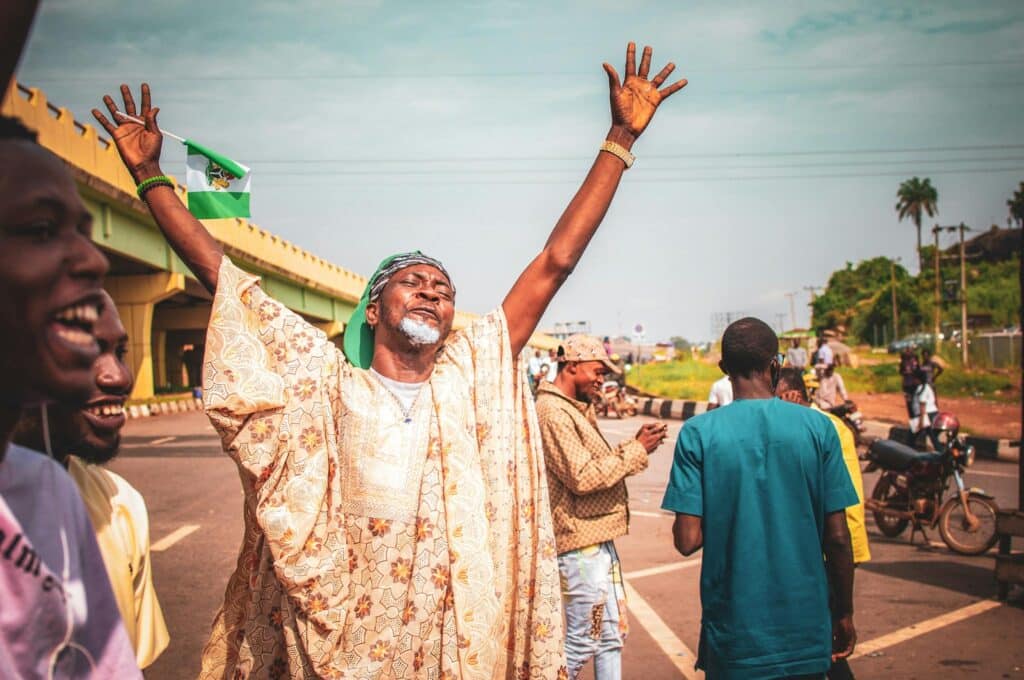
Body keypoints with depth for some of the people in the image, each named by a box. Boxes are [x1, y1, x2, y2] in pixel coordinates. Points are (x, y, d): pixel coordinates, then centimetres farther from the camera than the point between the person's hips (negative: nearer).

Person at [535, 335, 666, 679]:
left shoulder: (576, 408, 16)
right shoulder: (552, 412, -17)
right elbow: (583, 477, -21)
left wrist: (636, 443, 3)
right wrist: (637, 451, -16)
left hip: (600, 540, 10)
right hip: (581, 543, -10)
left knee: (612, 636, 14)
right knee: (582, 642, -1)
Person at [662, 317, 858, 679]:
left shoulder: (698, 433, -8)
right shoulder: (817, 427, -5)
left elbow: (687, 540, -11)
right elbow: (837, 537, -4)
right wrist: (844, 614, 9)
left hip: (733, 632, -1)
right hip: (806, 627, 1)